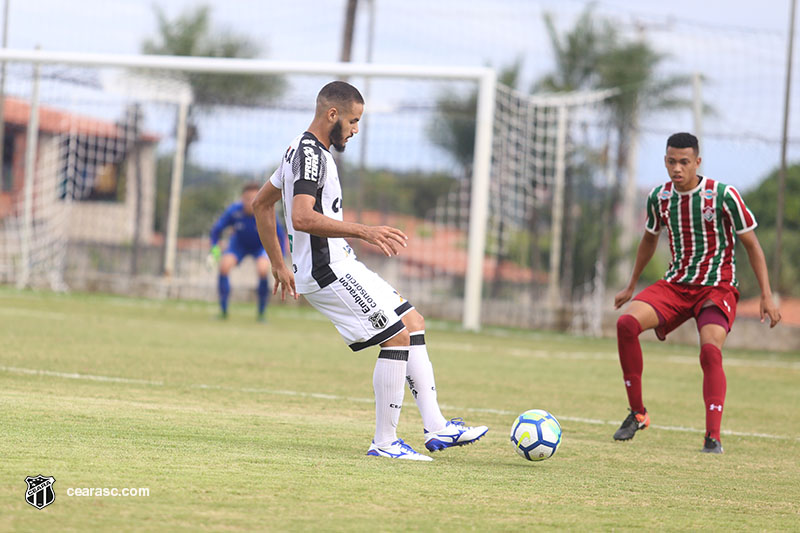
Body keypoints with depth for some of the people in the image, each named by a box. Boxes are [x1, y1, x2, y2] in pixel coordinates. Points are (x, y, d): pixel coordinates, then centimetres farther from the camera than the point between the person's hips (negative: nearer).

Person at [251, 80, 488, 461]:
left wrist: (279, 265, 26)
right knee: (398, 336, -12)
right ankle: (384, 441, -5)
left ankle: (436, 428, 7)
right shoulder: (310, 154, -16)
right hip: (328, 271, -11)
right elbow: (302, 218, -31)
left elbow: (261, 204, 26)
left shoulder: (301, 151, 17)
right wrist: (364, 232, -33)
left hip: (340, 266, 11)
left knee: (414, 322, 10)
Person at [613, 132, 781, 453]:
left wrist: (767, 297, -8)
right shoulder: (659, 198, 3)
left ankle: (713, 436, -26)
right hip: (676, 284, 4)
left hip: (717, 288, -4)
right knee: (627, 323, -20)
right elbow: (649, 239, 23)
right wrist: (631, 286, 30)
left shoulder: (723, 195, -11)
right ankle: (637, 413, -7)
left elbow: (752, 245, -4)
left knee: (710, 351, -29)